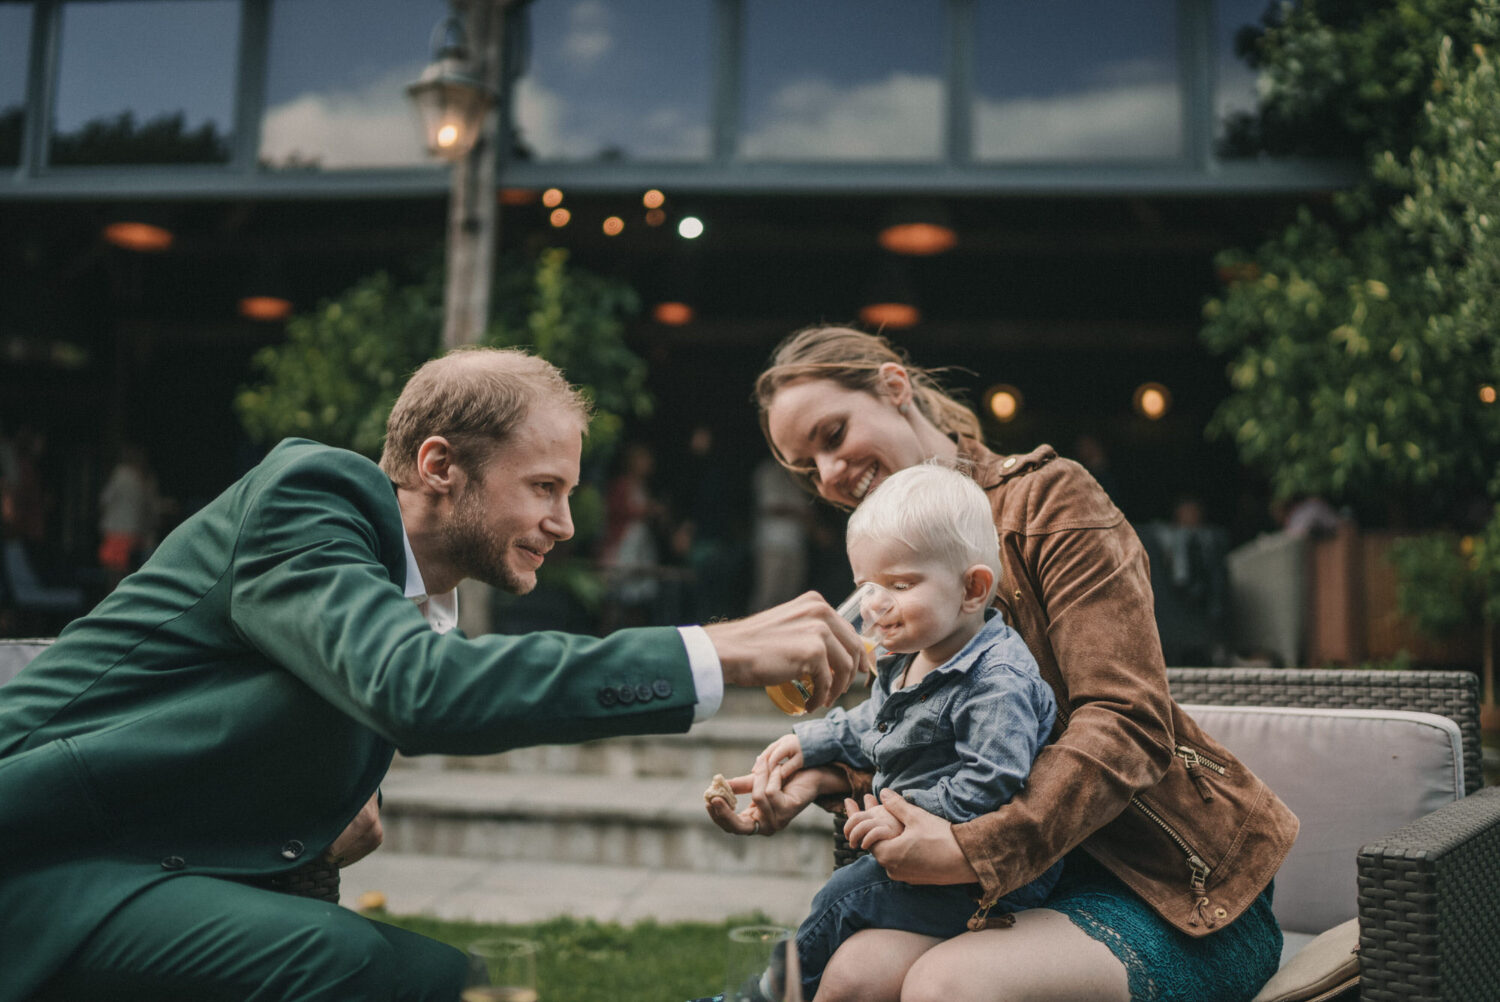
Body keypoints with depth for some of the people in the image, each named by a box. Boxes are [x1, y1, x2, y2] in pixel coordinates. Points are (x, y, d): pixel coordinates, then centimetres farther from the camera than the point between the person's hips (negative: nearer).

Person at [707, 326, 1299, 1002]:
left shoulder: (1050, 496, -9)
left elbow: (1127, 722, -18)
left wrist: (973, 850, -28)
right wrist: (820, 774, -6)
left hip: (1179, 894, -5)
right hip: (1047, 878, 5)